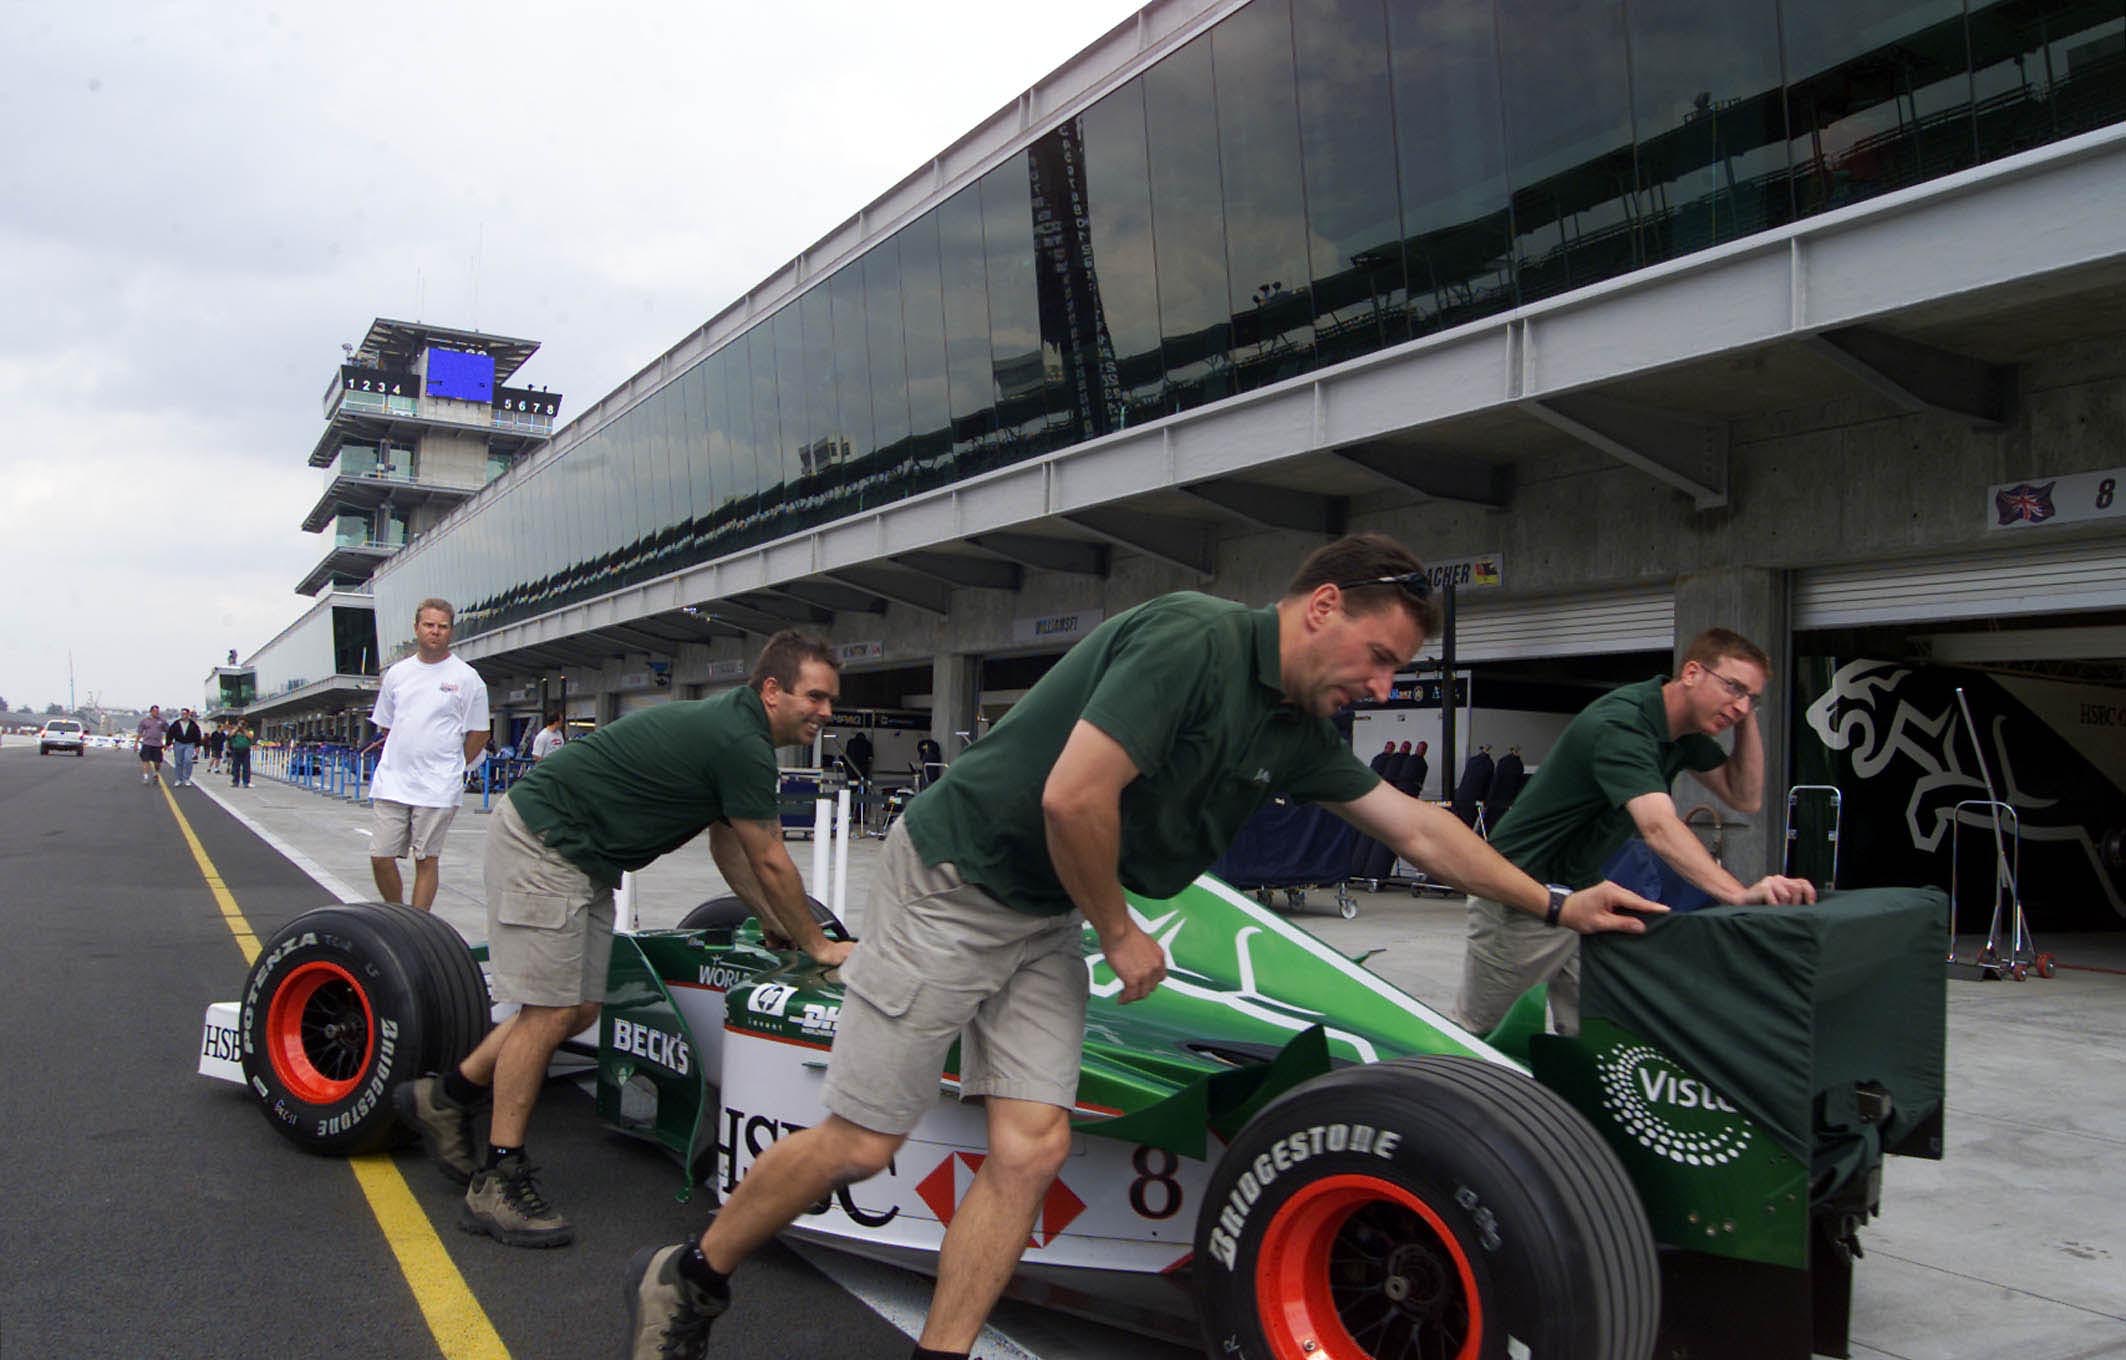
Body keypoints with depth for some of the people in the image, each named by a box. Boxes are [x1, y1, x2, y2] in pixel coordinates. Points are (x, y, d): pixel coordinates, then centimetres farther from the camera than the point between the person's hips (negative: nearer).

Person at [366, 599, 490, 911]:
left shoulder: (466, 678, -2)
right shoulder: (397, 673, 11)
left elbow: (478, 733, 2)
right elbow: (385, 725, 20)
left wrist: (449, 767, 5)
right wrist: (401, 761, 15)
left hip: (437, 789, -4)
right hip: (392, 783, 4)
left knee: (427, 860, 2)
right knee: (380, 857, 2)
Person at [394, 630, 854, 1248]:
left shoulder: (735, 727, 9)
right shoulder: (740, 743, -21)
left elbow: (730, 849, 17)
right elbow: (771, 865, -14)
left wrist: (786, 928, 17)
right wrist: (818, 946, -1)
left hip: (582, 860, 10)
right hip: (540, 844, -10)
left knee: (579, 1009, 10)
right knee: (551, 1010, -7)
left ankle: (444, 1097, 26)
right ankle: (498, 1183, 2)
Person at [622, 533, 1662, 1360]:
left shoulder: (1293, 730, 5)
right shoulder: (1190, 639, -23)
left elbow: (1420, 830, 14)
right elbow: (1071, 798, -28)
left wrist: (1555, 904, 18)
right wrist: (1120, 932, -13)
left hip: (1045, 920, 8)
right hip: (951, 885, -8)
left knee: (1032, 1148, -1)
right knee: (860, 1144, -1)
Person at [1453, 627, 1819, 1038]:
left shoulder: (1686, 731, 2)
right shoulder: (1620, 726, -29)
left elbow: (1745, 798, 6)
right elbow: (1659, 826, -42)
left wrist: (1748, 717, -7)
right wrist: (1740, 893, -54)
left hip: (1582, 891, 9)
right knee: (1472, 1027, 5)